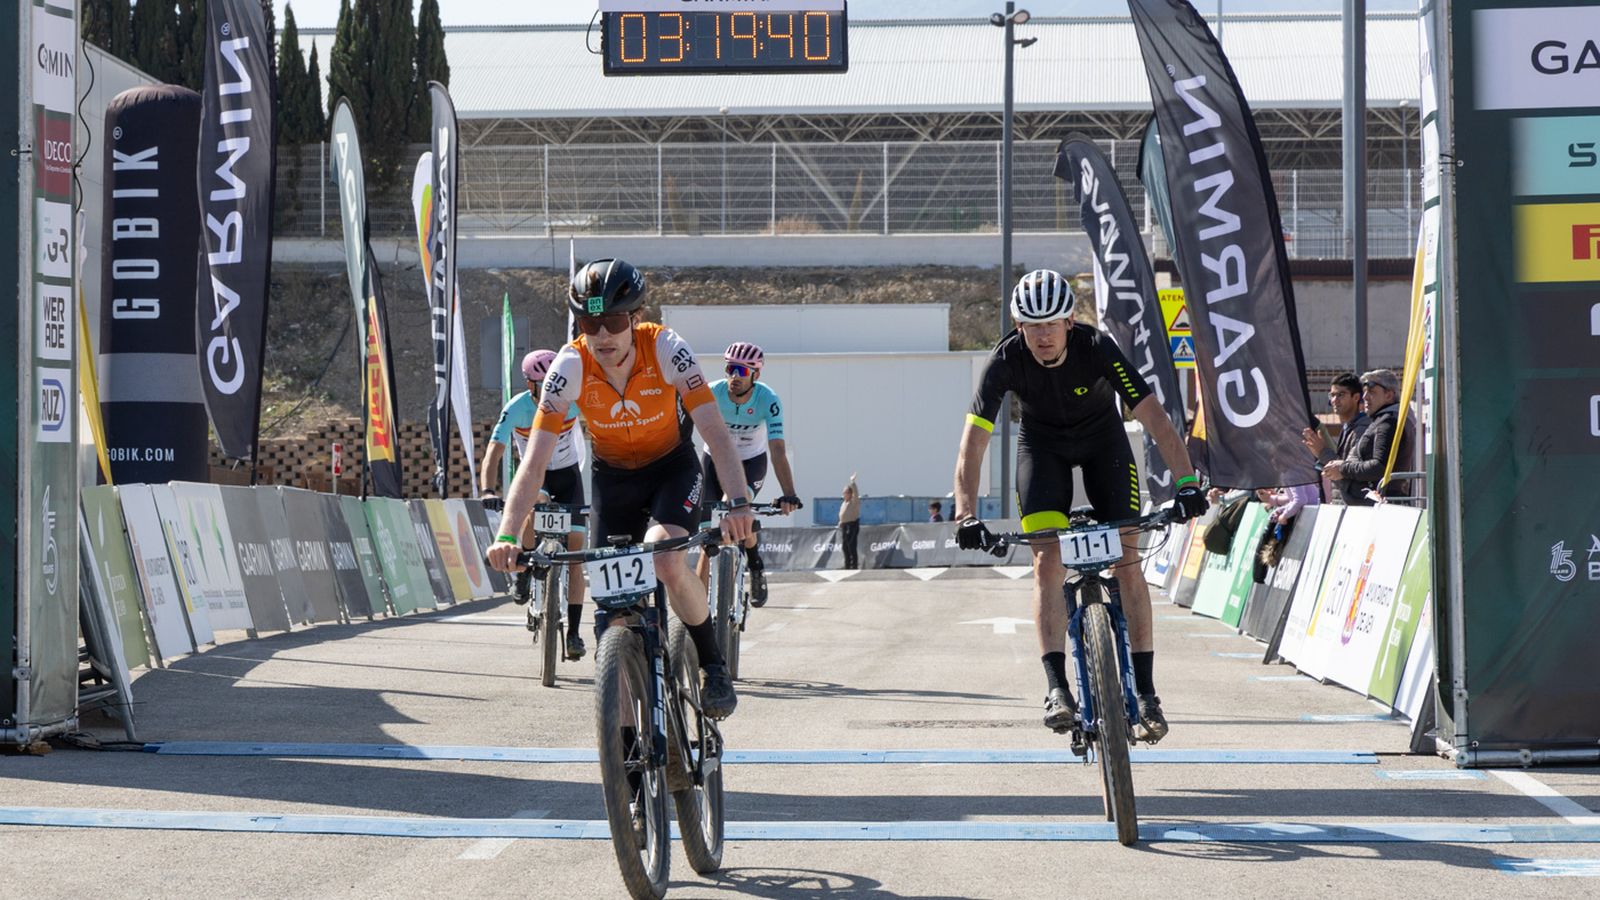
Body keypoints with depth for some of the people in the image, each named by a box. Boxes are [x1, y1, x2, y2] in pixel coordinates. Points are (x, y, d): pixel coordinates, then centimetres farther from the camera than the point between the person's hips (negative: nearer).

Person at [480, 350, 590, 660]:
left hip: (568, 475, 1)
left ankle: (573, 632, -1)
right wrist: (488, 490, -47)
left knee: (574, 551, -6)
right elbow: (494, 451, -31)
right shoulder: (516, 408, -24)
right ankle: (524, 574, -18)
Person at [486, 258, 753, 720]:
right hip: (612, 476, 2)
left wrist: (739, 504, -48)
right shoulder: (570, 366, -25)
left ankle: (714, 665, -6)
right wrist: (507, 535, -39)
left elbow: (716, 432, -33)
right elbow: (535, 461, -26)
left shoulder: (665, 349, -28)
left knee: (667, 563, -29)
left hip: (672, 467, -2)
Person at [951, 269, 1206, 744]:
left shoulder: (1097, 349, -32)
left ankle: (1145, 692, -6)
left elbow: (1154, 418, -35)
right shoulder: (1006, 360, -29)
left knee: (1126, 561, -11)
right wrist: (966, 516, -42)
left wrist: (1186, 483, -47)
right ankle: (1056, 688, -19)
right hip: (1042, 445, 1)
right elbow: (973, 441, -31)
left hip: (1103, 440, -1)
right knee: (1048, 559, -18)